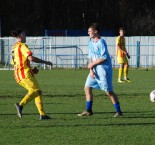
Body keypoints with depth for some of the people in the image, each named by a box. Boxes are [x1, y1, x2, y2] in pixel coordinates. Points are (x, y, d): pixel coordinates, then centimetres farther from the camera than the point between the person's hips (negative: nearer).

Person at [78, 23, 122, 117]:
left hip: (104, 70, -9)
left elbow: (104, 58, -20)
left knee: (108, 91, -8)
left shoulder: (101, 42, -15)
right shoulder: (91, 43, 11)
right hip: (95, 70, 9)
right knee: (87, 88, 7)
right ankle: (88, 111, 15)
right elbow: (91, 57, 11)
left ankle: (118, 111, -1)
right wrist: (91, 70, -2)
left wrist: (92, 64, -11)